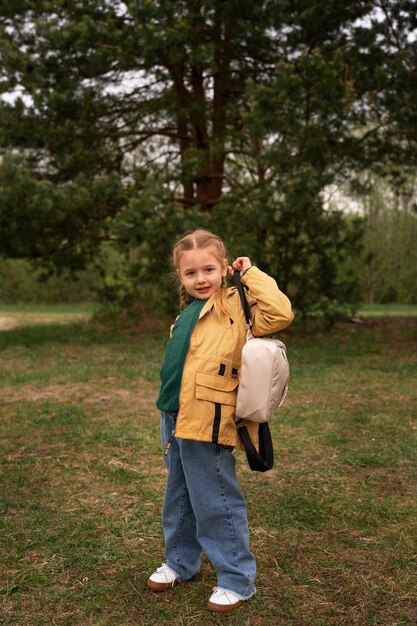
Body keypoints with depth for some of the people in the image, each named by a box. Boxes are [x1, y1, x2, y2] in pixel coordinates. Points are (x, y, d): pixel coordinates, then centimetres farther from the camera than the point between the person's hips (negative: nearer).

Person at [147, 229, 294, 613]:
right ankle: (180, 562, 41)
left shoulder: (235, 304, -7)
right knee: (178, 499, 22)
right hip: (174, 419, 8)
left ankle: (236, 580, 20)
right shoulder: (189, 312, 14)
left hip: (206, 424, -8)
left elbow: (280, 314, -24)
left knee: (215, 503, 2)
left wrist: (251, 274, -15)